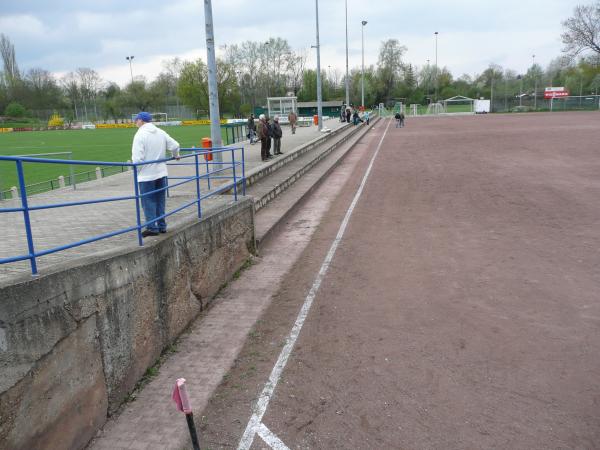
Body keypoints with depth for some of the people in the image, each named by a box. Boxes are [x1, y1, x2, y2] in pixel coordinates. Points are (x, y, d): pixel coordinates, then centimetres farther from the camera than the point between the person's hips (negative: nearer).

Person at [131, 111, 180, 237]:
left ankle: (152, 227, 1)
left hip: (146, 175, -6)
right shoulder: (161, 132, 5)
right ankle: (162, 226, 20)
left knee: (148, 201, 1)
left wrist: (136, 169, -1)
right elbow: (175, 145, 3)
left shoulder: (140, 135, -13)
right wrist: (176, 156, 23)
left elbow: (137, 157, -18)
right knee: (160, 200, 15)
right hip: (161, 172, 6)